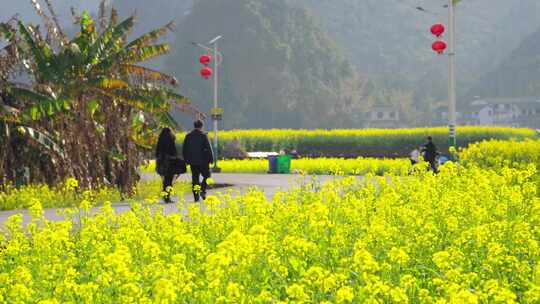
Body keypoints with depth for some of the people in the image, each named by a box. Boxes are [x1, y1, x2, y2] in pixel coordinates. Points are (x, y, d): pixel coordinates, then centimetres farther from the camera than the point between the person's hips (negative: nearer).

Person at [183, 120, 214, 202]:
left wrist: (186, 160, 17)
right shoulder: (203, 136, -8)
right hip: (203, 161, -4)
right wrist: (211, 159, -1)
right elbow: (209, 148, -10)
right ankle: (203, 190, -9)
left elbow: (184, 149, 9)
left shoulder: (188, 136, 5)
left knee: (195, 179, 6)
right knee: (206, 176, 12)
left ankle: (196, 196, 3)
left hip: (192, 161, 4)